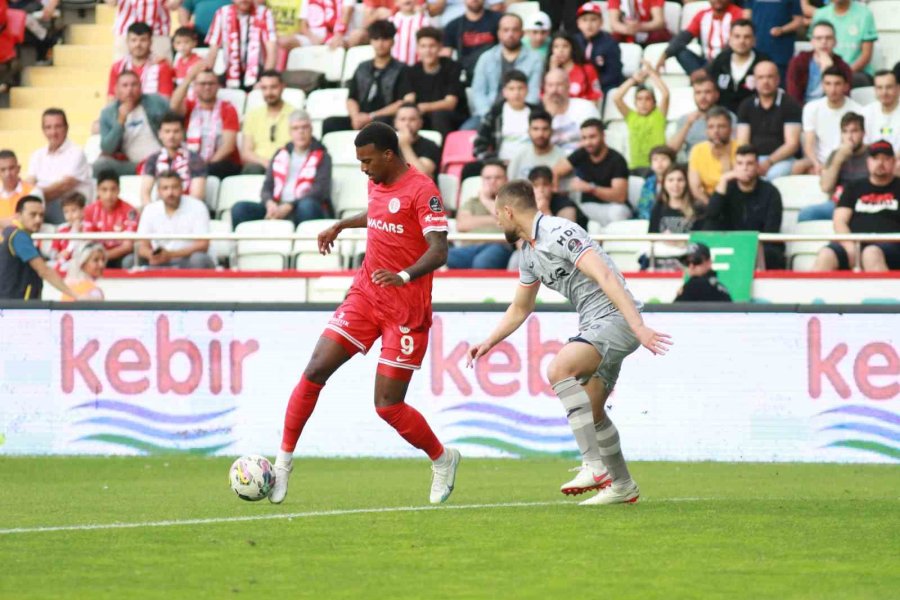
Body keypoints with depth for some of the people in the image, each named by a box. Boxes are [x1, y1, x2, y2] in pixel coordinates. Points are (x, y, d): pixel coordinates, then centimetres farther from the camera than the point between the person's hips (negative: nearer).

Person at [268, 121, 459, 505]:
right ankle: (284, 460, 2)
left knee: (388, 406, -6)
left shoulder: (422, 191, -16)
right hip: (365, 297, 7)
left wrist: (404, 275, -39)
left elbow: (439, 250, -25)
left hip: (406, 310, -7)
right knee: (315, 372, -7)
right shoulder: (378, 184, 9)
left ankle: (442, 460, 19)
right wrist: (341, 226, 32)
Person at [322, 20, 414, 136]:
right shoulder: (362, 68, 20)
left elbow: (404, 104, -4)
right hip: (361, 118, 4)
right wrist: (356, 117, -7)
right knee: (330, 123, -22)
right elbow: (351, 99, 17)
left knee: (381, 122, -40)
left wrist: (371, 116, -10)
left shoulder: (401, 70, 5)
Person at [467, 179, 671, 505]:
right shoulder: (529, 252, 15)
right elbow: (520, 309, 30)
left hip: (616, 317, -10)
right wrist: (489, 342, 21)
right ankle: (622, 485, 27)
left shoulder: (560, 234, -17)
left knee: (559, 369, -29)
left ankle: (595, 466, -30)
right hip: (593, 323, 10)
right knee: (590, 411, 12)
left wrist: (638, 326, -33)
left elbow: (606, 277, -25)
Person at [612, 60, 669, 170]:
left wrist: (652, 73, 2)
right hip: (635, 167, 2)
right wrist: (634, 79, 6)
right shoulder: (631, 116, 11)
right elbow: (616, 97, 1)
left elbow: (665, 94, -7)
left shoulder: (658, 116, 5)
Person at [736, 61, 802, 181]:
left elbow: (792, 144, -4)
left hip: (781, 159, -3)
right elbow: (742, 143, 9)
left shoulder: (790, 105, 2)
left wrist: (768, 163, -18)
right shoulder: (746, 106, 13)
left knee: (773, 175, -38)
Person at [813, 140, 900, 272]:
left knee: (872, 254, -41)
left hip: (889, 245, -2)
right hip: (854, 243, 2)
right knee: (826, 255, -32)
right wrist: (850, 247, -8)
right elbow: (839, 221, 12)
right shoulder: (854, 188, 25)